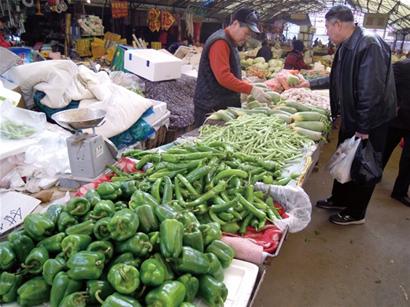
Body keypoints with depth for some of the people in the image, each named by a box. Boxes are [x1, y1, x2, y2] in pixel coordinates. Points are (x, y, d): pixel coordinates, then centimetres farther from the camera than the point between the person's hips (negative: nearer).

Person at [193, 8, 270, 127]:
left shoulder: (230, 42, 17)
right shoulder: (220, 42, -16)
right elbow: (223, 77, -27)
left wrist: (249, 89, 13)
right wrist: (251, 90, -27)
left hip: (225, 105, 10)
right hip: (211, 107, -10)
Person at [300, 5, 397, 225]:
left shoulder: (370, 44, -23)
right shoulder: (347, 47, 6)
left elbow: (372, 90, -27)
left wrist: (364, 128, -24)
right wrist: (311, 84, 26)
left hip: (369, 123, -9)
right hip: (350, 118, 9)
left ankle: (356, 213, 25)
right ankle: (339, 200, 39)